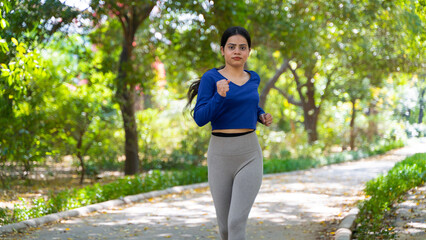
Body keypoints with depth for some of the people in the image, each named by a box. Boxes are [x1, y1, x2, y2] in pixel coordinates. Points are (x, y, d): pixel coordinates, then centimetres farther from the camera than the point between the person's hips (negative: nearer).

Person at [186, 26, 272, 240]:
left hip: (249, 156, 1)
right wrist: (219, 96, -27)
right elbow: (200, 118, -11)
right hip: (220, 156, -1)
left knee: (237, 222, -15)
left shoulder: (253, 78, 9)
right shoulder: (211, 78, -4)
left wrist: (262, 115, 10)